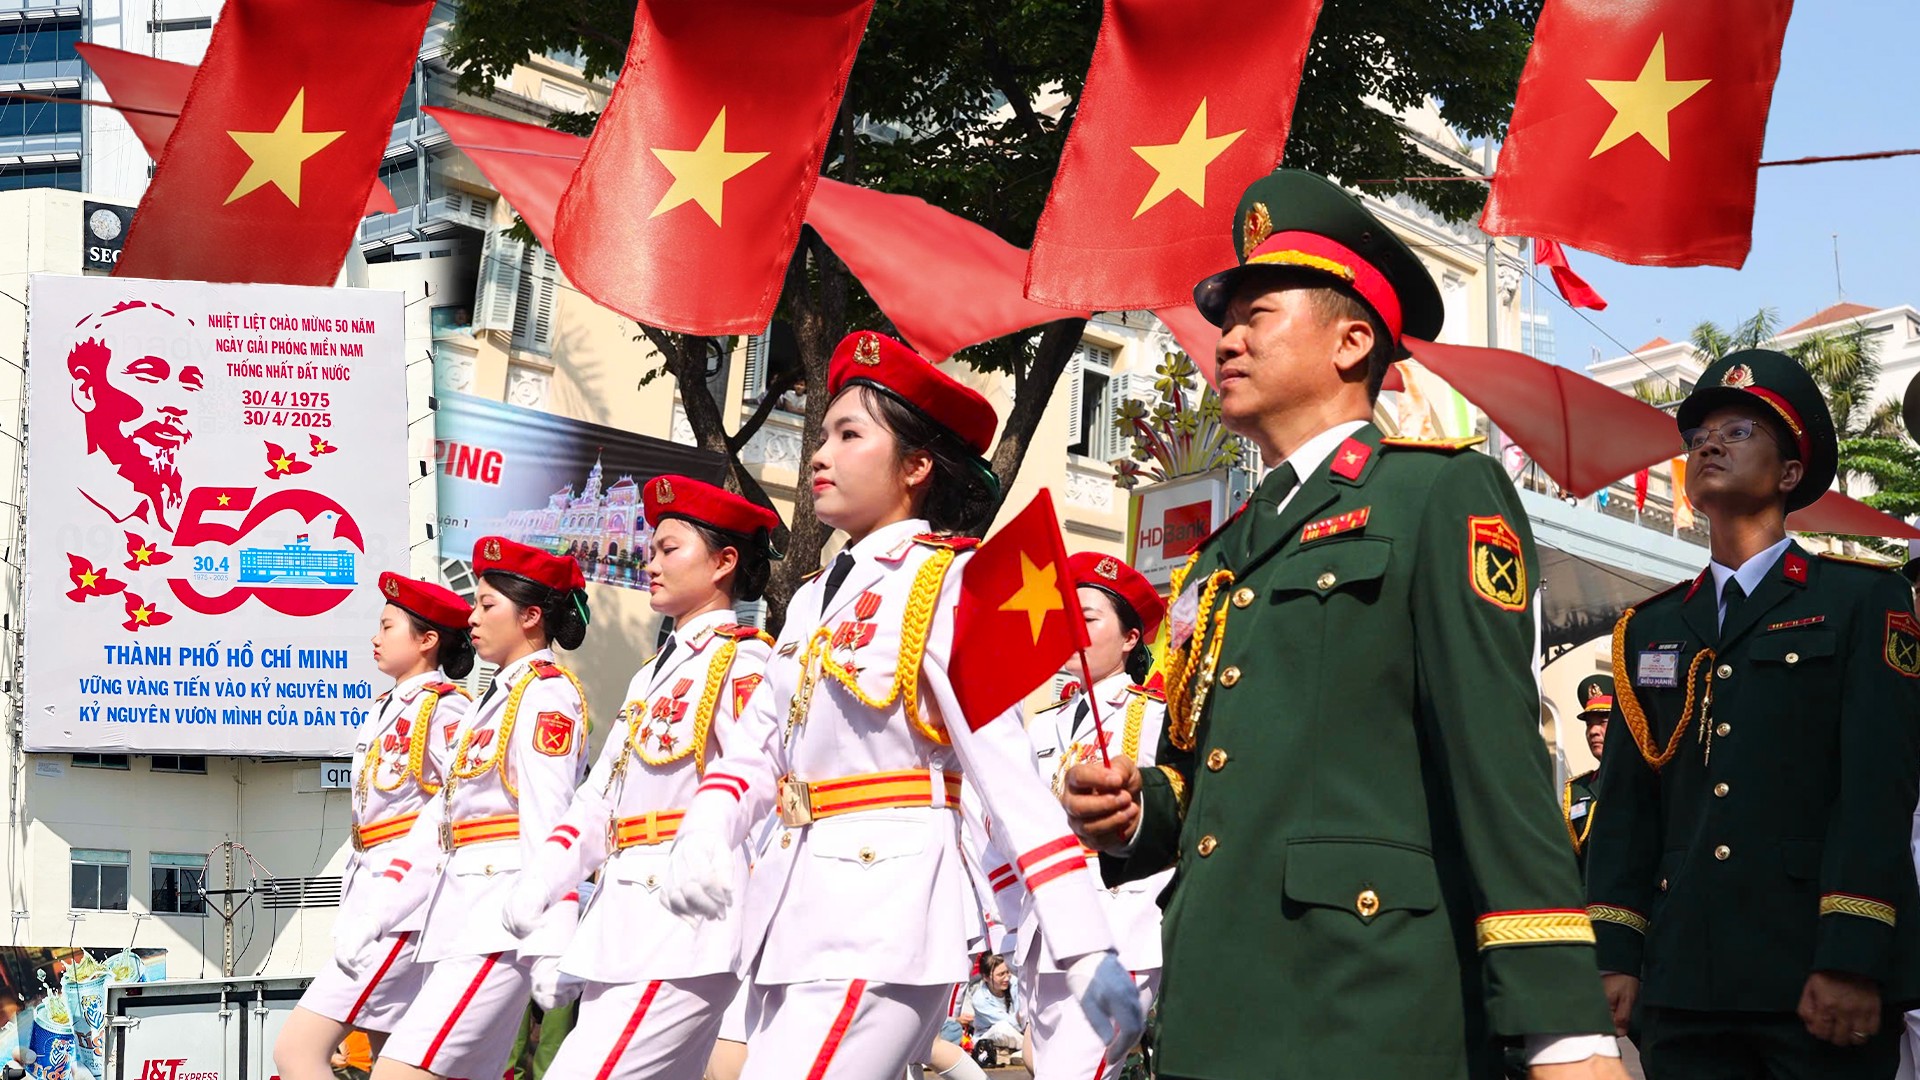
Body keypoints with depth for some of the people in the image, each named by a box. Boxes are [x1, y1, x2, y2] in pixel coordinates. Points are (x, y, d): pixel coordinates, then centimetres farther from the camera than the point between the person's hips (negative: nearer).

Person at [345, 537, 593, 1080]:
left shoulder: (546, 695, -8)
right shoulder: (497, 698, 21)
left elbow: (548, 822, -17)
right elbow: (441, 817, 20)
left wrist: (551, 946, -24)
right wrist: (375, 915, 15)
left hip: (503, 917, -9)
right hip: (466, 914, 9)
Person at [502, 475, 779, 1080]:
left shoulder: (741, 662, -6)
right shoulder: (652, 676, 22)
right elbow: (599, 796, 18)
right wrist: (539, 887, 4)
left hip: (684, 933, -9)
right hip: (623, 926, 9)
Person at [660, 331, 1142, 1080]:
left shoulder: (948, 583, -5)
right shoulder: (814, 599, 18)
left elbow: (1006, 766, -13)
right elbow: (757, 749, 13)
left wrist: (1085, 946, -18)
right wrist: (704, 836, -9)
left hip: (884, 912, -8)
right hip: (794, 912, 8)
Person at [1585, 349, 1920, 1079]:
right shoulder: (1649, 629, 19)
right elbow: (1626, 805, 13)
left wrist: (1852, 961, -16)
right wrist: (1614, 956, 1)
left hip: (1821, 981, -4)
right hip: (1682, 983, 4)